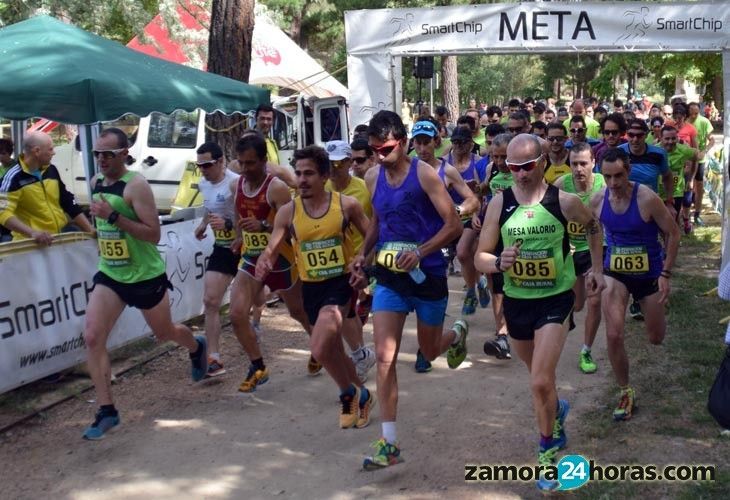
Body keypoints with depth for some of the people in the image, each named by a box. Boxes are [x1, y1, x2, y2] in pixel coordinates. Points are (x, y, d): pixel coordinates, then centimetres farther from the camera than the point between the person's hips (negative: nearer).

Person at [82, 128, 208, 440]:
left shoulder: (136, 185, -20)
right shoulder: (96, 183, 3)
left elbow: (154, 234, -26)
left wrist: (114, 217, -33)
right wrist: (104, 244, 14)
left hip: (145, 276, -6)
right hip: (109, 275, 6)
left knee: (164, 333, 16)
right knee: (92, 337, -11)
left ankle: (197, 348, 53)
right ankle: (106, 411, -4)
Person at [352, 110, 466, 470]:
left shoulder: (424, 174, -14)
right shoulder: (373, 178, 2)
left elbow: (454, 226, -14)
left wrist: (420, 251, -27)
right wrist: (364, 253, 4)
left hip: (428, 275, -4)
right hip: (389, 276, 4)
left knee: (429, 352, 15)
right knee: (384, 356, -7)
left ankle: (457, 333, 54)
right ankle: (389, 443, -2)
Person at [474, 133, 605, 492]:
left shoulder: (565, 202, -12)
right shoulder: (499, 203, -10)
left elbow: (593, 227, 10)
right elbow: (480, 258, -8)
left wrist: (597, 269, 9)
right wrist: (498, 263, -29)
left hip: (555, 300, -3)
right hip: (516, 301, 3)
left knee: (540, 382, -14)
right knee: (540, 377, 23)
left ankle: (548, 452, 7)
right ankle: (556, 410, 55)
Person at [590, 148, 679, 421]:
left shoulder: (647, 198, -23)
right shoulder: (598, 200, -11)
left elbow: (673, 233, -12)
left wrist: (666, 274, -15)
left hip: (649, 273, -2)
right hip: (615, 273, 2)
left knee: (655, 338, 13)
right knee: (613, 335, -12)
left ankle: (652, 309, 51)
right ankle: (626, 392, 9)